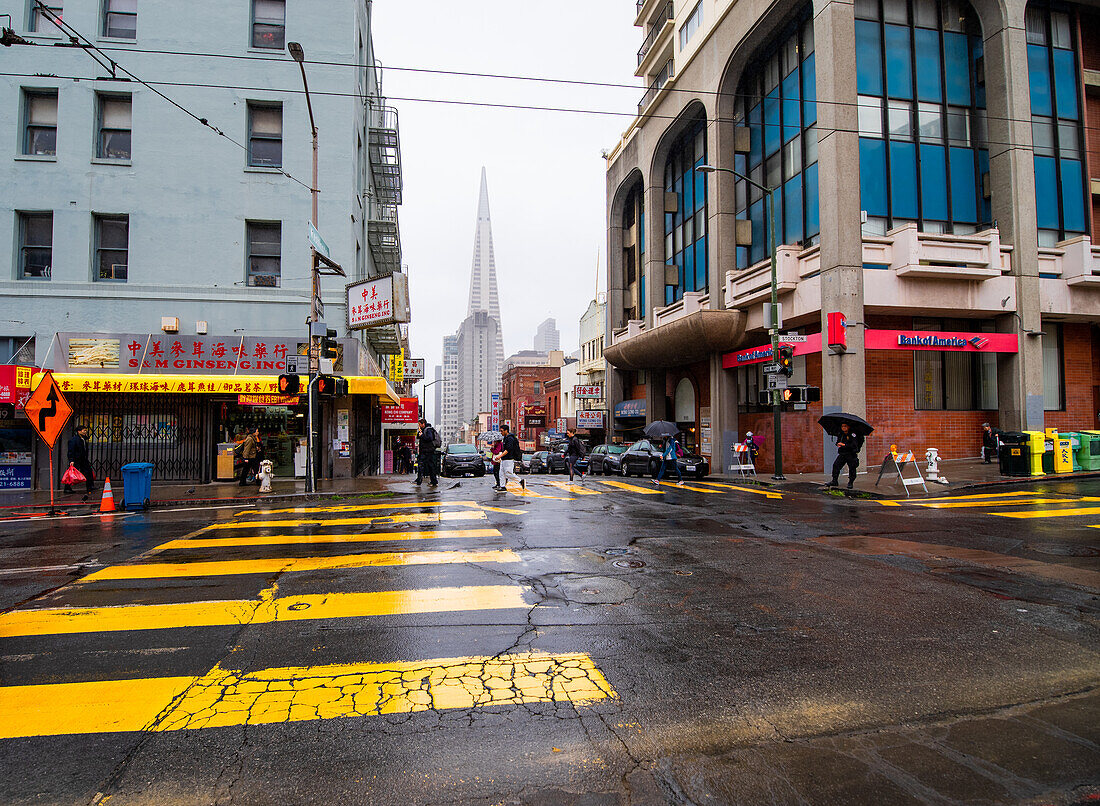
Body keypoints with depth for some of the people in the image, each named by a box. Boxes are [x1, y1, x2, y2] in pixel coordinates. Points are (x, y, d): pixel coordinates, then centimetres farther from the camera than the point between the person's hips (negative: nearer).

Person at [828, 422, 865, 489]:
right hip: (842, 454, 5)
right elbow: (838, 442, 24)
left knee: (852, 468, -5)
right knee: (836, 465, -6)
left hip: (851, 454, -5)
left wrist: (844, 445, -21)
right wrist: (838, 444, -1)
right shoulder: (840, 434, 10)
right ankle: (835, 481, 0)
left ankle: (851, 483, 8)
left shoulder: (852, 434, -10)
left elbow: (854, 445, -20)